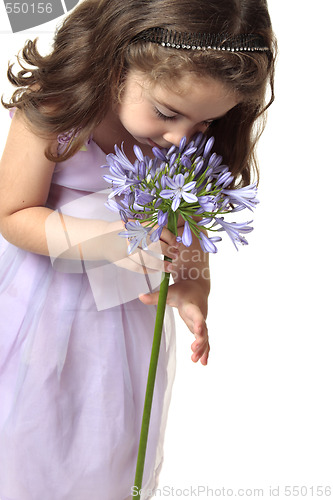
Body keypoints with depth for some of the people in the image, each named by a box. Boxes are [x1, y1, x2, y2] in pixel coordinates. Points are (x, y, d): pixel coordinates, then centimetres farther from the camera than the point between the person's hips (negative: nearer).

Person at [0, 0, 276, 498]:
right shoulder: (56, 104, -26)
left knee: (112, 443, 22)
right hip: (45, 296, -2)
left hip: (131, 303, 3)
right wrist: (110, 239, -33)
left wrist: (193, 283, -22)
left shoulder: (196, 140, -16)